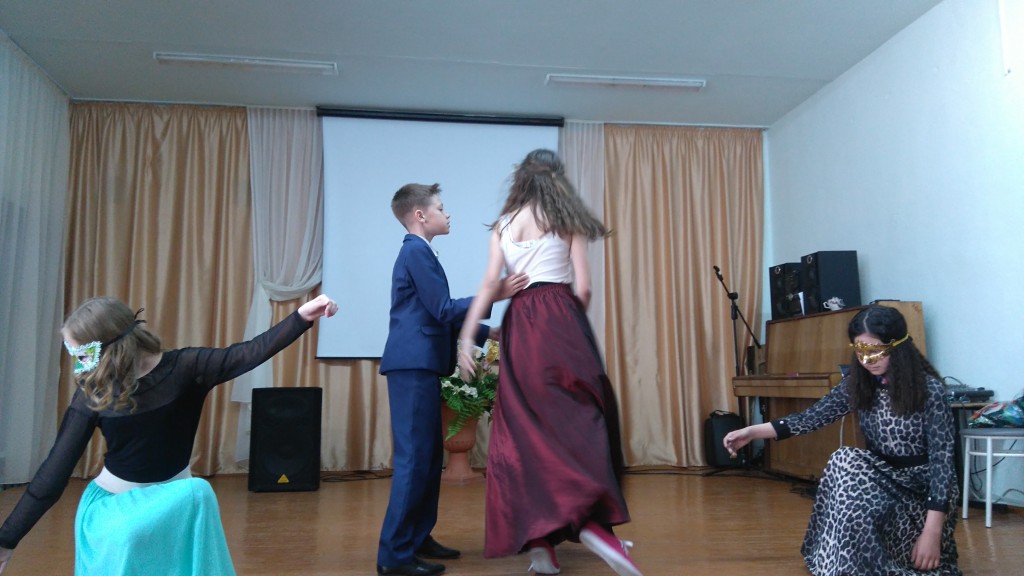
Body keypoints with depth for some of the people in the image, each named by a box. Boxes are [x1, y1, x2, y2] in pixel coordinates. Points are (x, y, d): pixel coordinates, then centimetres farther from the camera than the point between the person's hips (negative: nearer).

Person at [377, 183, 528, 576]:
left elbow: (440, 316, 23)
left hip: (420, 365, 11)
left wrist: (487, 333, 19)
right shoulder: (416, 251, -9)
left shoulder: (419, 252, 22)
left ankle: (418, 537, 24)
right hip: (413, 365, -11)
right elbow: (443, 309, -16)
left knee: (430, 455, 14)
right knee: (414, 458, -9)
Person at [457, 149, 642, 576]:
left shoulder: (502, 224, 14)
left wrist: (467, 334, 3)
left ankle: (538, 541, 5)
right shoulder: (566, 221, 6)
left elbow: (490, 284, 4)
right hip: (559, 321, -3)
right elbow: (582, 287, -1)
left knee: (524, 429, 4)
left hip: (519, 326, 3)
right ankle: (591, 521, -21)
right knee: (577, 419, -2)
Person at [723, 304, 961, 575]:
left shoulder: (930, 390, -17)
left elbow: (942, 460, -19)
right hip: (881, 481, 5)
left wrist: (932, 532, -26)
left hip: (923, 487, -5)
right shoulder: (856, 385, -3)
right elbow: (812, 417, -3)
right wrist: (753, 432, -15)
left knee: (846, 462, -30)